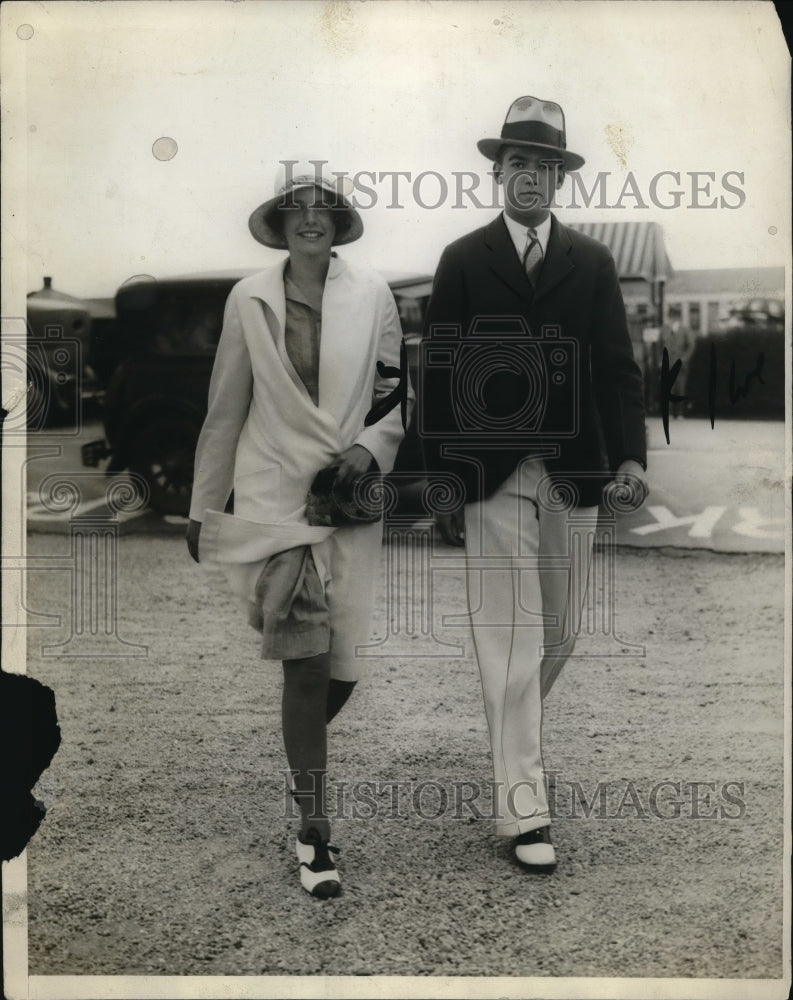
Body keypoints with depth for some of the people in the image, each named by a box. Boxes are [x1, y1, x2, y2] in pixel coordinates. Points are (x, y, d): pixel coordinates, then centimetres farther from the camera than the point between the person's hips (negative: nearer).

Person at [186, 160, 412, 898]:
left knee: (342, 664, 3)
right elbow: (224, 413, 6)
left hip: (351, 500, 1)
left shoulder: (372, 294, 2)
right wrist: (202, 509, 9)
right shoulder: (249, 299, 1)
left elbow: (401, 394, 8)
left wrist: (369, 450, -9)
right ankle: (313, 830, 5)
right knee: (308, 661, -9)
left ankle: (304, 762, 38)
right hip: (274, 497, -1)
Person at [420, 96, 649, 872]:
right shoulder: (462, 261, 4)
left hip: (573, 474, 3)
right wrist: (439, 481, -3)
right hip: (491, 477, -3)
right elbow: (437, 374, 1)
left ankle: (515, 728, 41)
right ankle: (523, 808, 2)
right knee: (509, 639, -4)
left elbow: (617, 368, 5)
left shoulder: (592, 263, 10)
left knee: (558, 635, 12)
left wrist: (630, 455, -9)